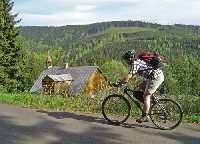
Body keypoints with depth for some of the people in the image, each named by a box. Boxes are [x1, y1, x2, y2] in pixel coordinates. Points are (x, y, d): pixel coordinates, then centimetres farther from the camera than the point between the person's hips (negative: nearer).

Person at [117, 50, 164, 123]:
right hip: (159, 75, 10)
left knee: (146, 96, -5)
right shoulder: (138, 61, 18)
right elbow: (132, 75, 26)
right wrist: (124, 80, 22)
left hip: (156, 77, -10)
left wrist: (120, 83, -10)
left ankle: (145, 116, -4)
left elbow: (129, 76, -19)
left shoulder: (135, 63, -12)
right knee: (142, 86, 21)